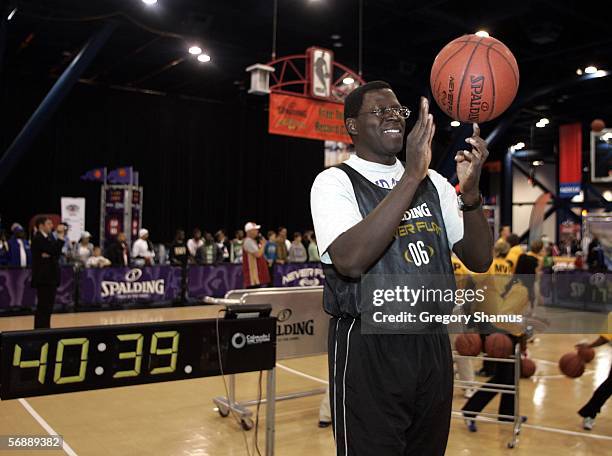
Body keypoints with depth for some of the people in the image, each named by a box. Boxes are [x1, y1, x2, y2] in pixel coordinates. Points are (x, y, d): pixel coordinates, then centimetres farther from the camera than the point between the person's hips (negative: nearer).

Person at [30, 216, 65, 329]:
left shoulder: (49, 237, 15)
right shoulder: (37, 239, -11)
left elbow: (57, 253, 6)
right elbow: (54, 250, -22)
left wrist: (49, 255, -13)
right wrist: (60, 240, -9)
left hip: (51, 276, 8)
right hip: (43, 278, -8)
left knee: (48, 306, 12)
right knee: (43, 306, -6)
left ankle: (45, 329, 19)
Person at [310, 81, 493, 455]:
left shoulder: (433, 182, 9)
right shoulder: (334, 182, -7)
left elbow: (479, 260, 3)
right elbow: (349, 260, -26)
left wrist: (471, 190, -13)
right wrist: (411, 177, -28)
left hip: (434, 344, 6)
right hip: (368, 349, -5)